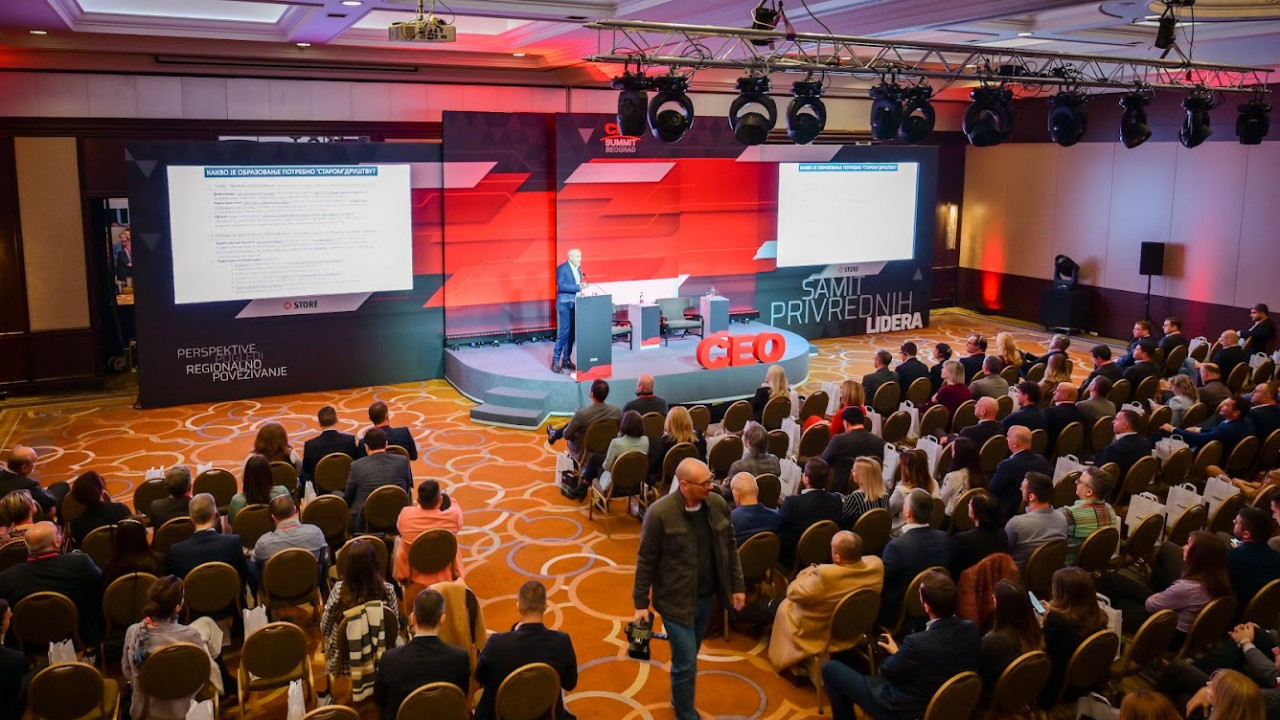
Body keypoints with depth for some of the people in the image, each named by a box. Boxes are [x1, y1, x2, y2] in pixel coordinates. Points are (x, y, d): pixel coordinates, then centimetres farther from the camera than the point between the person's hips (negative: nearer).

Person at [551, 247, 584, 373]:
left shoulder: (578, 268, 13)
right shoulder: (562, 268, -10)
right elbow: (561, 286, -19)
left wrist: (583, 287, 1)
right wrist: (578, 287, -24)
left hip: (575, 304, 7)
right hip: (565, 304, -7)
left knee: (572, 333, 8)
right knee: (564, 332, -10)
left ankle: (566, 360, 16)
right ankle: (555, 361, -4)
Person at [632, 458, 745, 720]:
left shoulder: (718, 504, -6)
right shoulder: (660, 513, -21)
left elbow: (730, 548, 7)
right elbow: (646, 561, -12)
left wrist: (737, 586, 8)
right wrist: (641, 603, -8)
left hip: (706, 597, 5)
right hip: (676, 600, -5)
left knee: (688, 657, 21)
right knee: (686, 662, 0)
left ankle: (679, 698, 45)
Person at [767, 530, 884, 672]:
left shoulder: (826, 575, -40)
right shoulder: (877, 564, -23)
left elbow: (793, 593, -22)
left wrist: (807, 573, -4)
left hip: (820, 635, -6)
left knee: (785, 607, 21)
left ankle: (783, 660, 35)